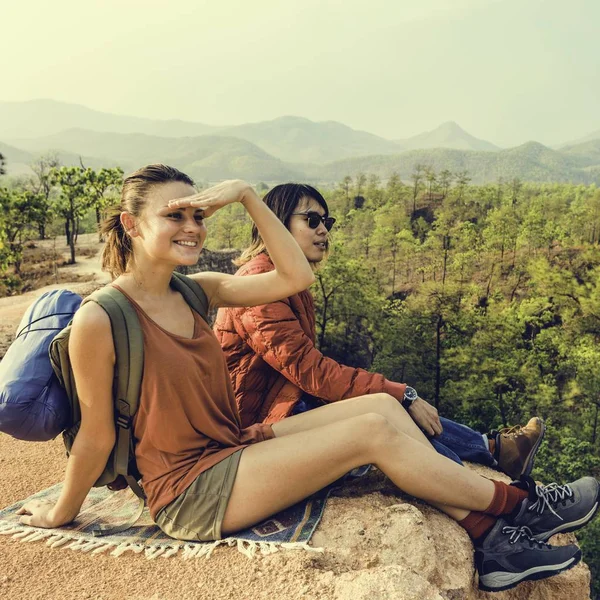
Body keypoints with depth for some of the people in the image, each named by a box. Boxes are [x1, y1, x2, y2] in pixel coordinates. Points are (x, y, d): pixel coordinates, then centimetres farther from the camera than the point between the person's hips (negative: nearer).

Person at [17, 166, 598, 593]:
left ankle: (492, 542, -1)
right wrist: (61, 514, 3)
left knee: (382, 405, -8)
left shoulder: (195, 291, 1)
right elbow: (96, 435, -9)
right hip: (191, 493, -7)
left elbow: (295, 276, -4)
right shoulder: (100, 319, -20)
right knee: (374, 430, -17)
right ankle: (519, 504, 3)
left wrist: (246, 195, -9)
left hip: (235, 445, 8)